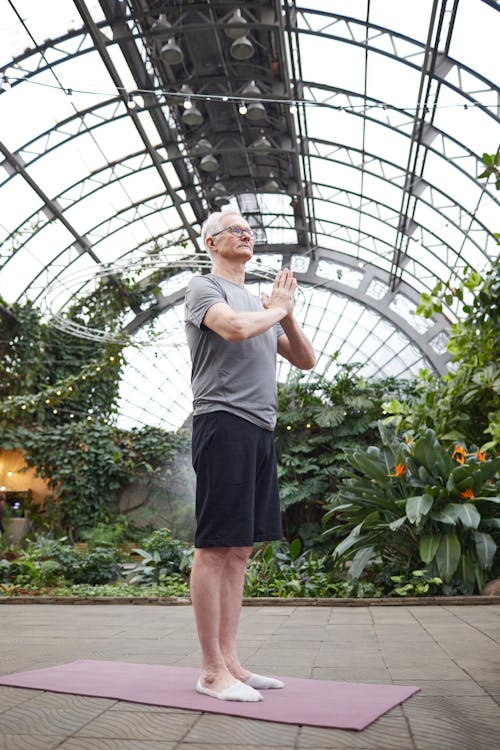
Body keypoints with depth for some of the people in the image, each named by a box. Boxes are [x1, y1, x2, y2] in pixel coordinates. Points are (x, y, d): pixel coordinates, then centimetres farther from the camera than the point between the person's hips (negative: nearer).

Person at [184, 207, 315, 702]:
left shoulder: (260, 303, 26)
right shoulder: (204, 288, 2)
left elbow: (306, 360, 24)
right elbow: (235, 327, -20)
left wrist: (286, 313, 9)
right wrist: (276, 308, -1)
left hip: (260, 429, 8)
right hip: (224, 422, -8)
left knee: (239, 550, 9)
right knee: (214, 548, -5)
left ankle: (229, 661, 18)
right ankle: (212, 671, 4)